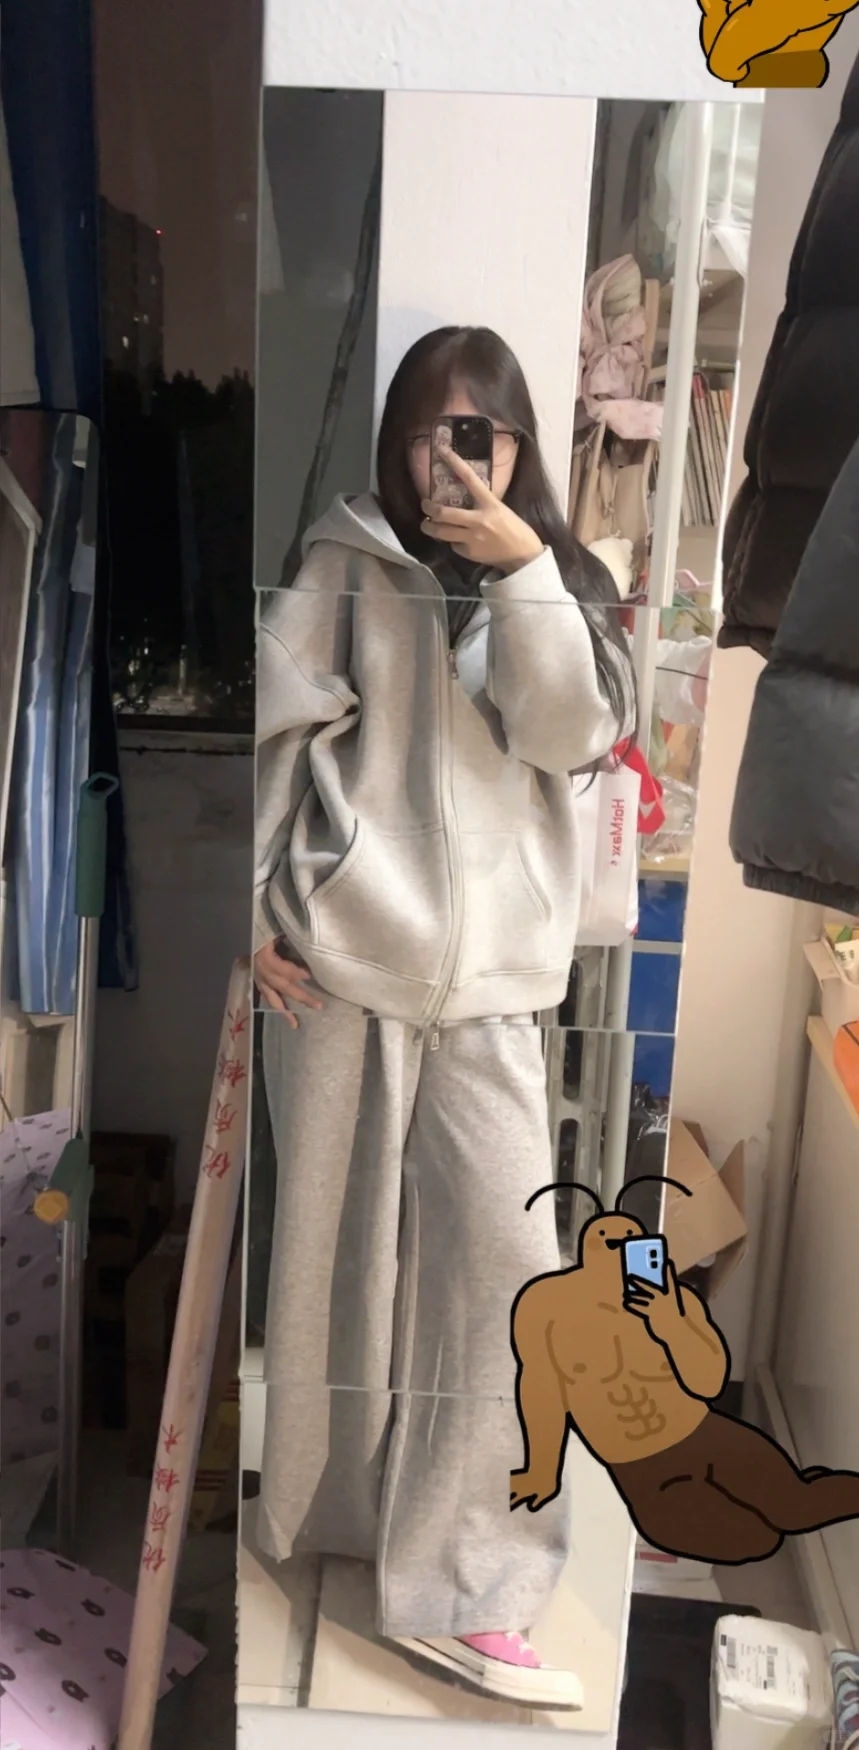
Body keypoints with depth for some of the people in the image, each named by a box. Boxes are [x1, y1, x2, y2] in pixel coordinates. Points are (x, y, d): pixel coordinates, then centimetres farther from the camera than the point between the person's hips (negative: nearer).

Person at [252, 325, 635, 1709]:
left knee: (505, 1254, -5)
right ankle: (324, 1515, 33)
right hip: (342, 958, -1)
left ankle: (458, 1584, 11)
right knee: (339, 1242, 9)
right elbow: (269, 731, 2)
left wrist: (526, 571, -11)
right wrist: (249, 908, -5)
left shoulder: (551, 581, 13)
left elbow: (575, 736, -3)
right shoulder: (347, 566, 6)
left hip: (489, 972, 2)